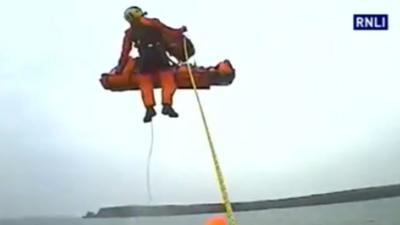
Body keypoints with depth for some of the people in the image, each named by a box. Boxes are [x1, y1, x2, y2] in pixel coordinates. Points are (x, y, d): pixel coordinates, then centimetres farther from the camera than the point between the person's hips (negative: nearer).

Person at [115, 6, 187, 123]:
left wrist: (120, 67, 21)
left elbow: (125, 51, 15)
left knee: (145, 83, 12)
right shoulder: (153, 23, 12)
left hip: (144, 57, 2)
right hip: (159, 55, -2)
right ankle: (167, 105, -10)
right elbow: (169, 31, 9)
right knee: (168, 81, 4)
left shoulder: (129, 32, 18)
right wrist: (181, 30, 26)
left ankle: (149, 108, -1)